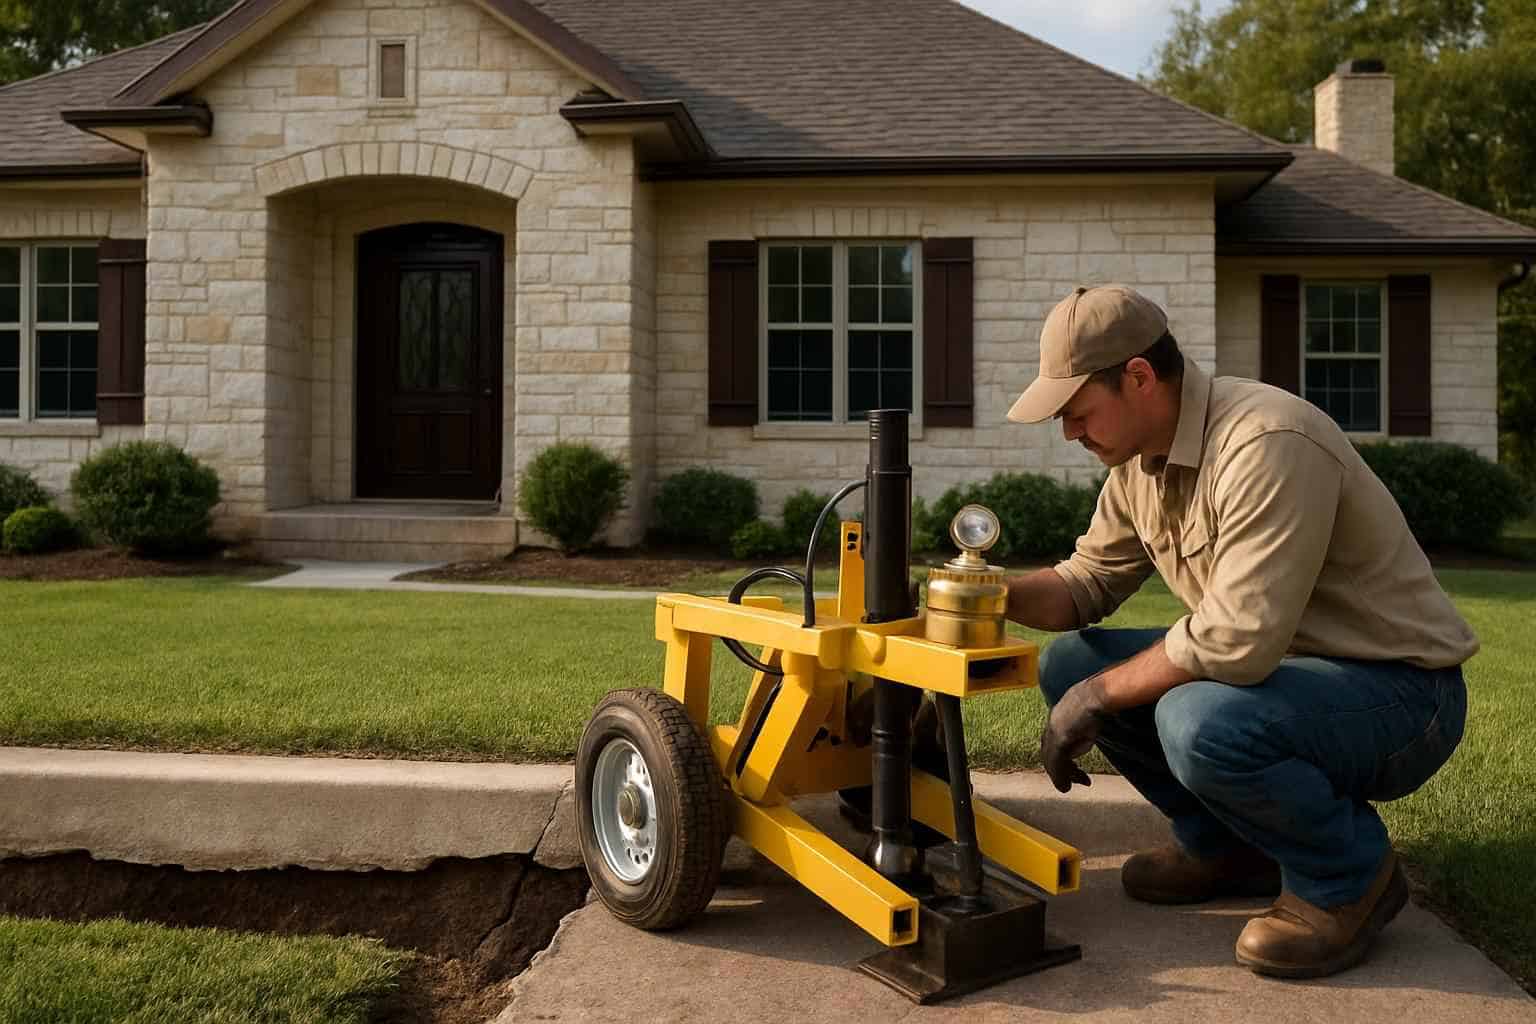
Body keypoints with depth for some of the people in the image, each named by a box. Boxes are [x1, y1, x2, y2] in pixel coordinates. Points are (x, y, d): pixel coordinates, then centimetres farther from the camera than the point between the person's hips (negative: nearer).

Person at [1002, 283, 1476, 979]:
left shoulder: (1268, 445, -28)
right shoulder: (1139, 459, 0)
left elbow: (1238, 641, -33)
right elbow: (1089, 582, 7)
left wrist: (1099, 696, -22)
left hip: (1396, 690, -8)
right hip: (1279, 667, 8)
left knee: (1200, 722, -36)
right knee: (1069, 664, -3)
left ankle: (1349, 876, -5)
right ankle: (1227, 845, 12)